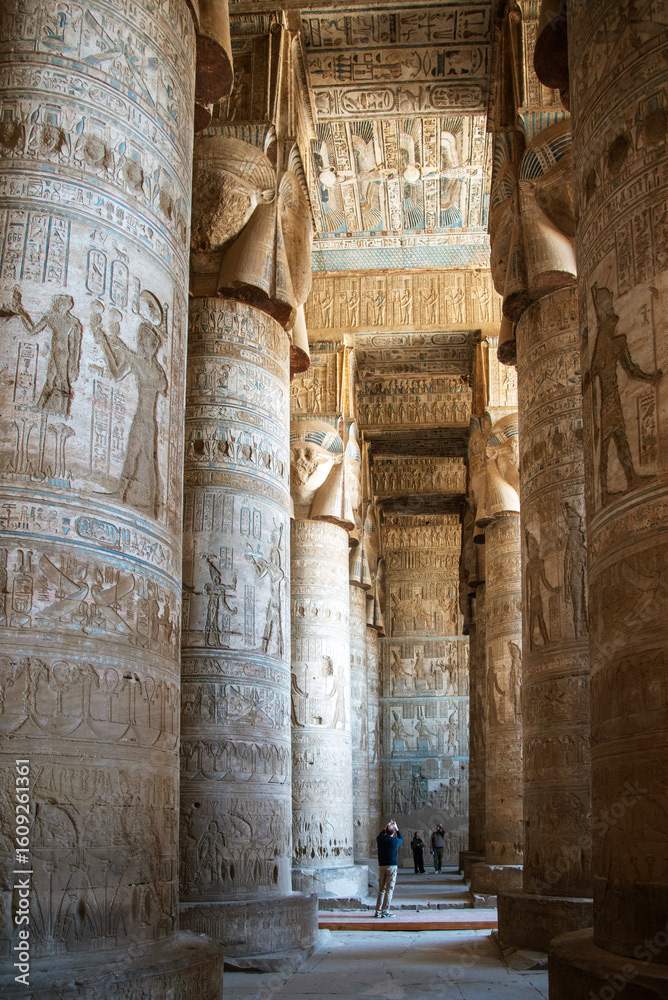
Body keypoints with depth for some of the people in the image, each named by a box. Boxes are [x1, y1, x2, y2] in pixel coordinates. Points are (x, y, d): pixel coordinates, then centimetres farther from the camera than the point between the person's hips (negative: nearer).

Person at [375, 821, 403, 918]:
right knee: (389, 889, -1)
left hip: (381, 866, 4)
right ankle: (385, 911, -5)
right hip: (391, 866, -4)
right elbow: (401, 839, 16)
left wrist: (386, 828, 31)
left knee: (381, 889, 11)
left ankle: (378, 911, 9)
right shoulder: (395, 841, -9)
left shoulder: (380, 839, 0)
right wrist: (397, 829, 25)